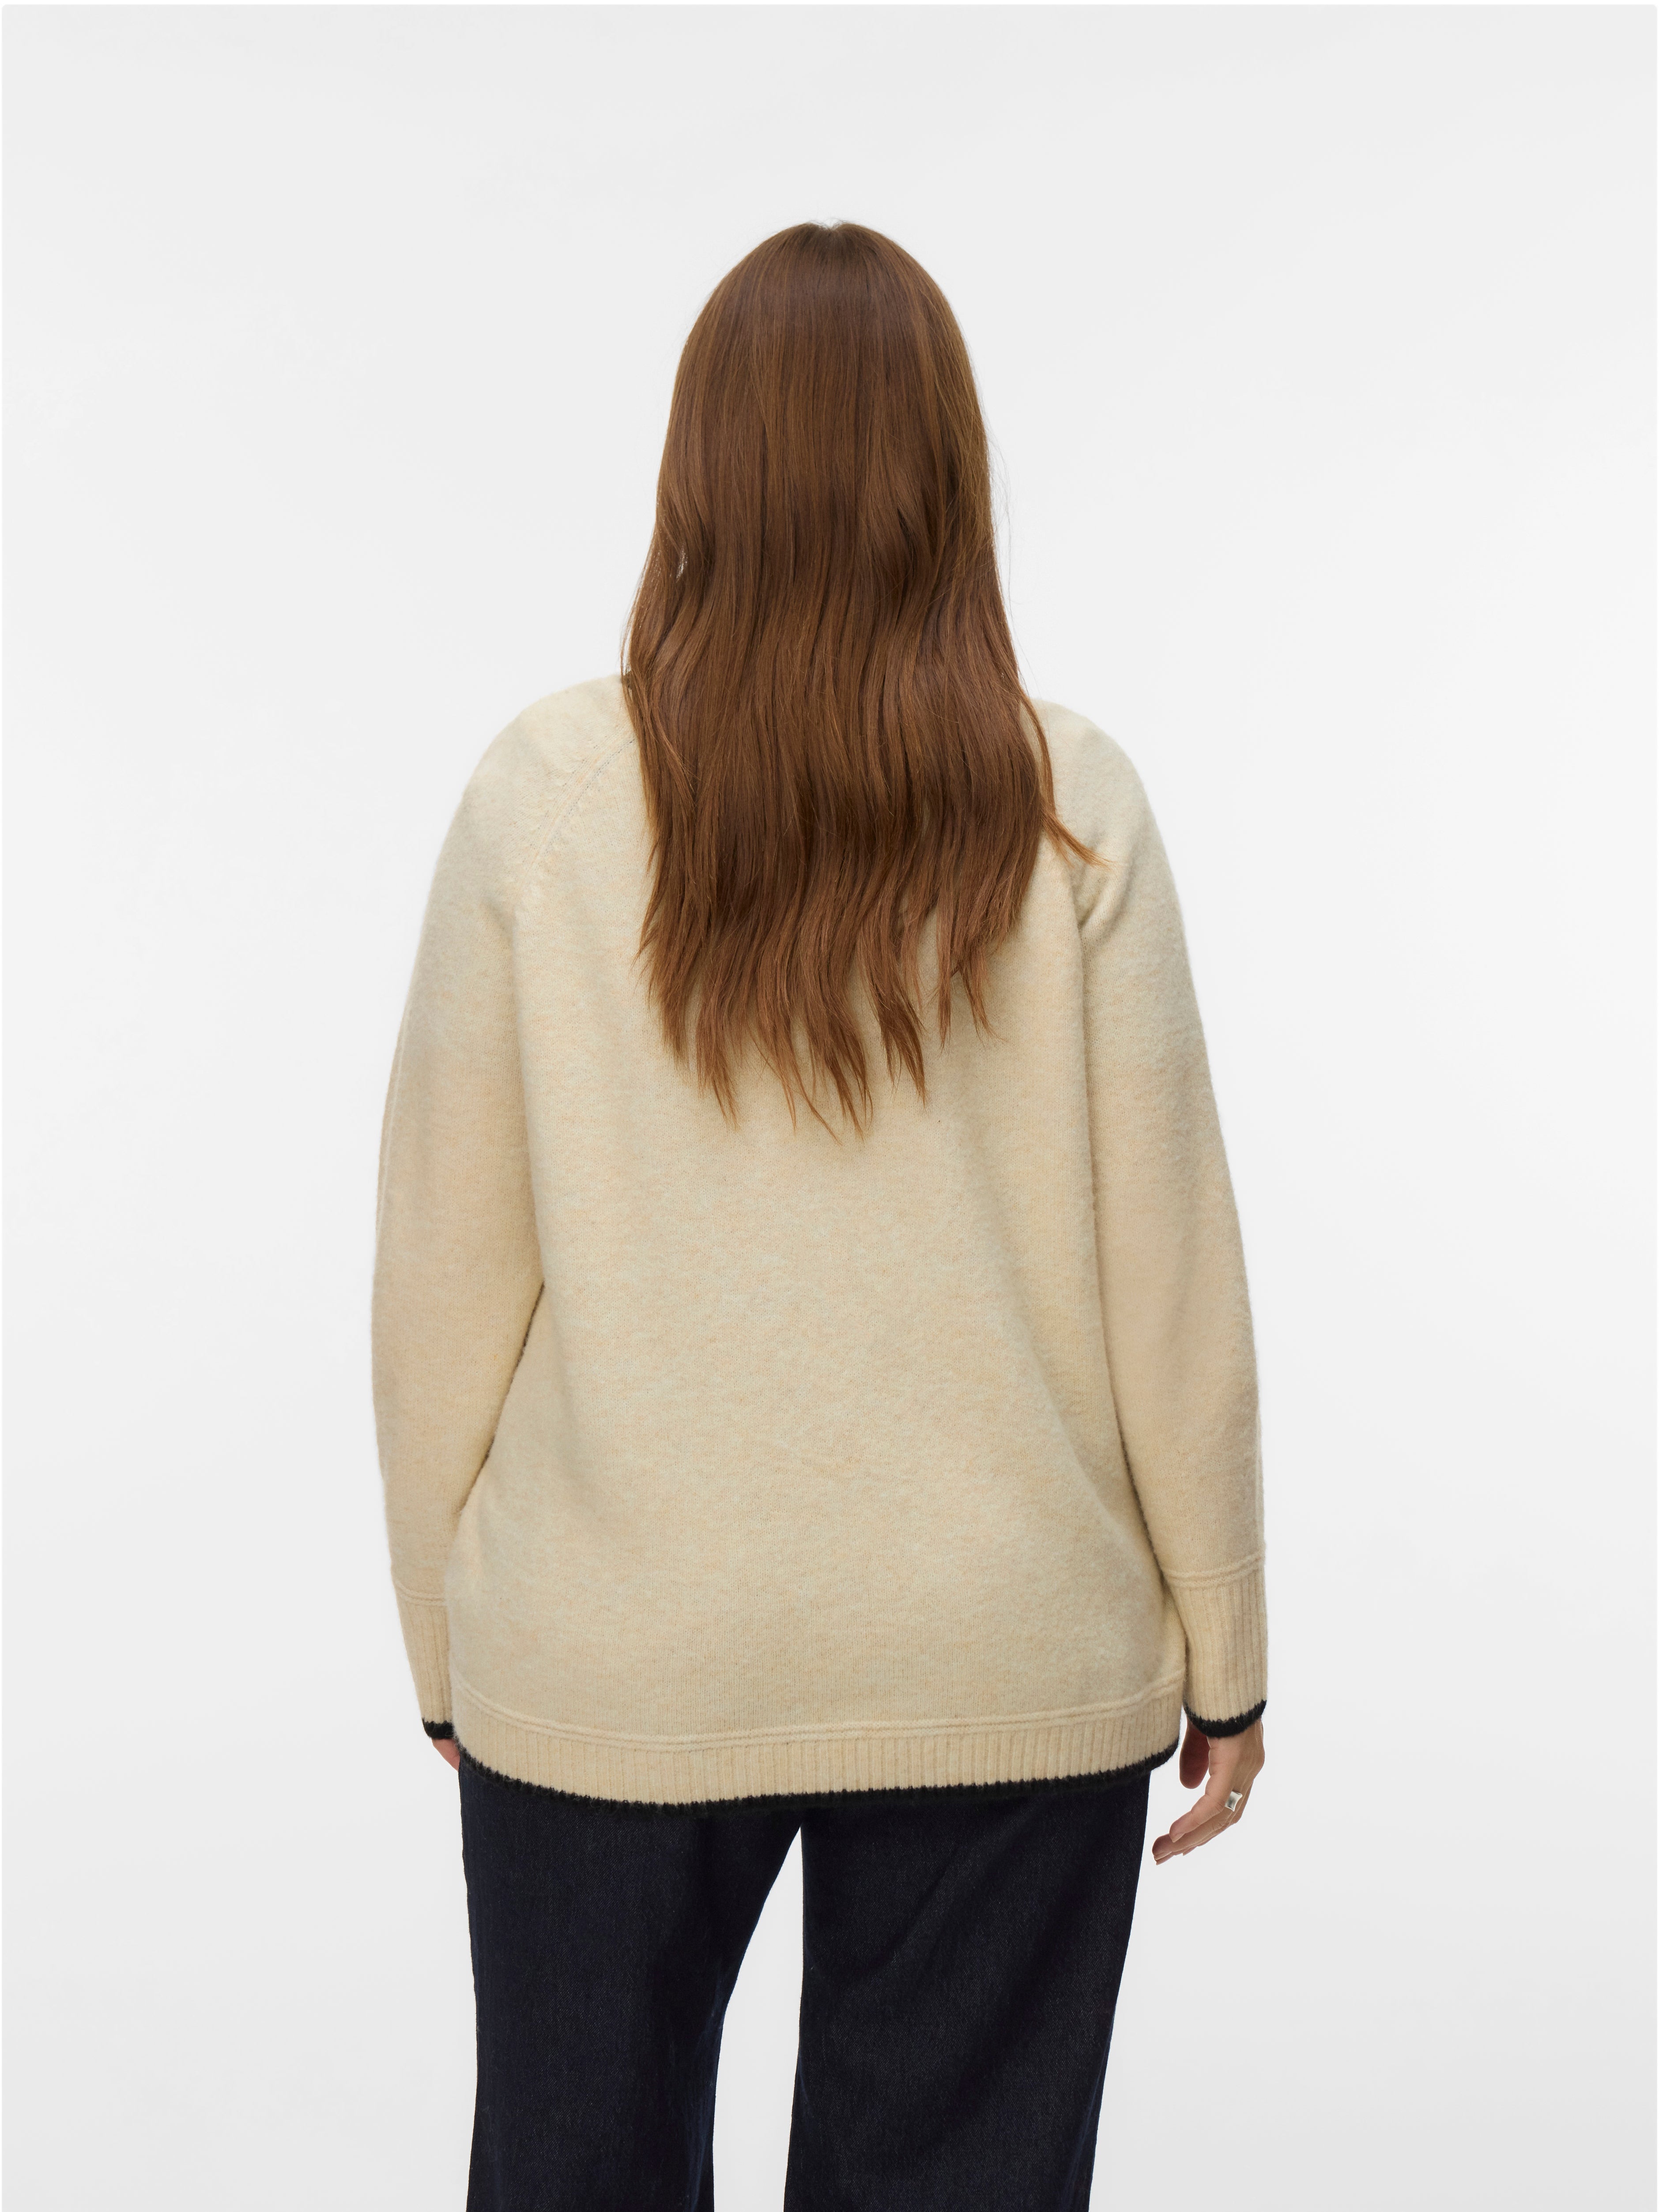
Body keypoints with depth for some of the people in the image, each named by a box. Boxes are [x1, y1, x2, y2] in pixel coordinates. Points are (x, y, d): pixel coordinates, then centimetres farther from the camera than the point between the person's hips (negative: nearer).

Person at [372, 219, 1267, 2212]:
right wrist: (1224, 1653, 7)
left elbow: (441, 1268, -5)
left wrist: (445, 1633, 9)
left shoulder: (545, 796, -9)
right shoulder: (1068, 811, -9)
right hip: (1008, 1668, 0)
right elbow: (1167, 1268, -5)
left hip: (612, 1663, 1)